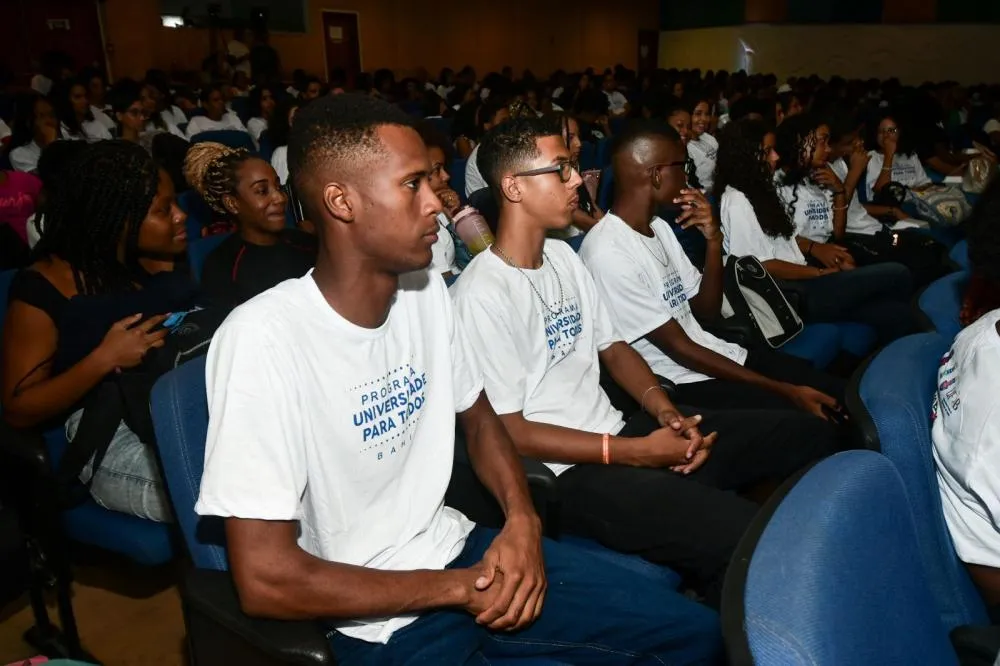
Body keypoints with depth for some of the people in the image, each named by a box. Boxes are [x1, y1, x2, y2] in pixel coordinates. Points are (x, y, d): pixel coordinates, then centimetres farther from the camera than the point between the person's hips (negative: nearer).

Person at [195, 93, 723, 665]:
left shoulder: (427, 292, -1)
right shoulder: (263, 339, -23)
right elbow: (266, 579, -22)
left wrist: (522, 519, -7)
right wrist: (460, 589, -14)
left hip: (455, 548, 7)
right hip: (376, 617, -6)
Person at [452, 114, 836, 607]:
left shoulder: (564, 256, 11)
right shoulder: (482, 294, -16)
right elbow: (510, 432, -16)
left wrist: (664, 410, -3)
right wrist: (638, 452, -15)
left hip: (617, 431, 9)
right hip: (569, 474, -8)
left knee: (808, 434, 4)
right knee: (743, 536, -29)